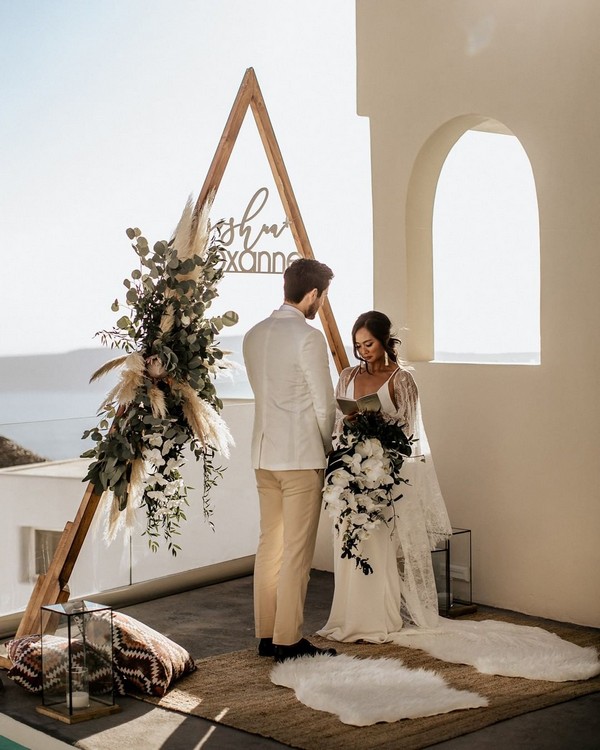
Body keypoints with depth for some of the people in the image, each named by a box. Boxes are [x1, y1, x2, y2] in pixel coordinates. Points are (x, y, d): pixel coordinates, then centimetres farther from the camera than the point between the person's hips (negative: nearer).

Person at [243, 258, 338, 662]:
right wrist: (328, 447, 6)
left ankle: (267, 634, 19)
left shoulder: (254, 335, 9)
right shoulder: (309, 337, -14)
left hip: (265, 454, 8)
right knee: (297, 552, -1)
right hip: (302, 456, -8)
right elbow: (324, 404, -12)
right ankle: (288, 640, 5)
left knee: (270, 545, 12)